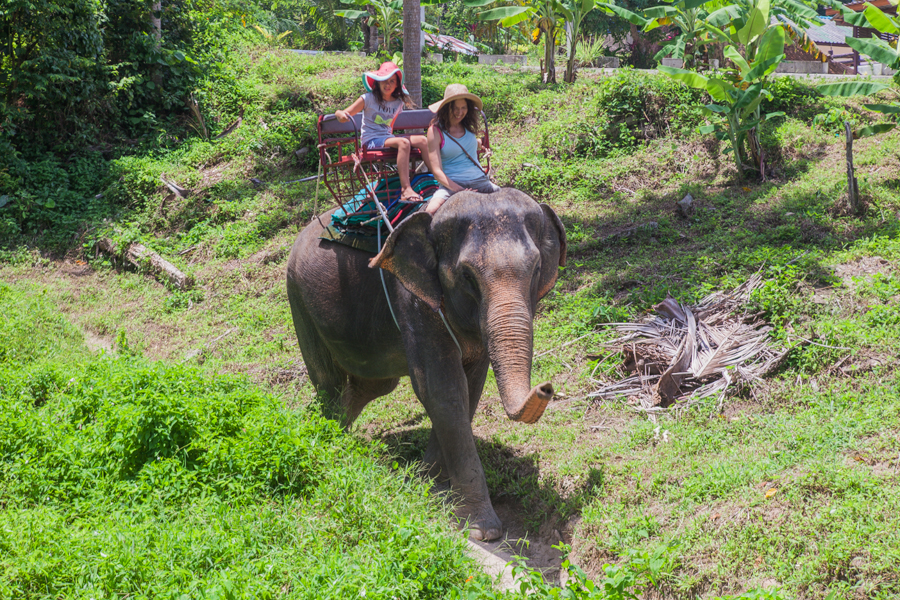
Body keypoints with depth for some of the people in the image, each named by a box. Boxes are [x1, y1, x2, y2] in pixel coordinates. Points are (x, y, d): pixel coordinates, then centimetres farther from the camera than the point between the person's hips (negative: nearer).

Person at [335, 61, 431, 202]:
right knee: (403, 142, -33)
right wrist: (340, 114, -30)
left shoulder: (398, 103, 11)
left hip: (388, 138, 6)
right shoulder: (369, 99, -4)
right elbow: (345, 115, -8)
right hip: (371, 140, -6)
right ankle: (406, 189, -42)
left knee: (422, 140, -17)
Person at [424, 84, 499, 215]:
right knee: (430, 211, -35)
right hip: (452, 184, -5)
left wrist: (479, 144, 22)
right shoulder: (435, 131, -4)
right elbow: (437, 171, -11)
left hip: (480, 181, 5)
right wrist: (460, 191, -20)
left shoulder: (468, 126, 11)